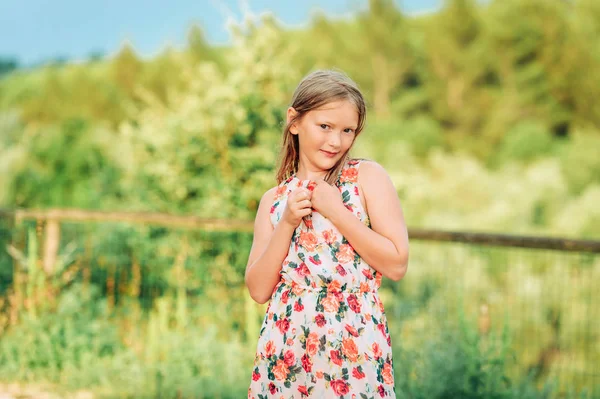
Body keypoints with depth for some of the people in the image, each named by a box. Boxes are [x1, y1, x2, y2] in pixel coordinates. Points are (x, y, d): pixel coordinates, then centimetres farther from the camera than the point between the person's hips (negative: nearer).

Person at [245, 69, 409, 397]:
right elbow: (259, 290, 2)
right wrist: (287, 223, -8)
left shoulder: (368, 177, -1)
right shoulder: (274, 199, 7)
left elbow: (397, 265, -9)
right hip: (283, 351, 3)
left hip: (355, 352, -2)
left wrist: (334, 209, -12)